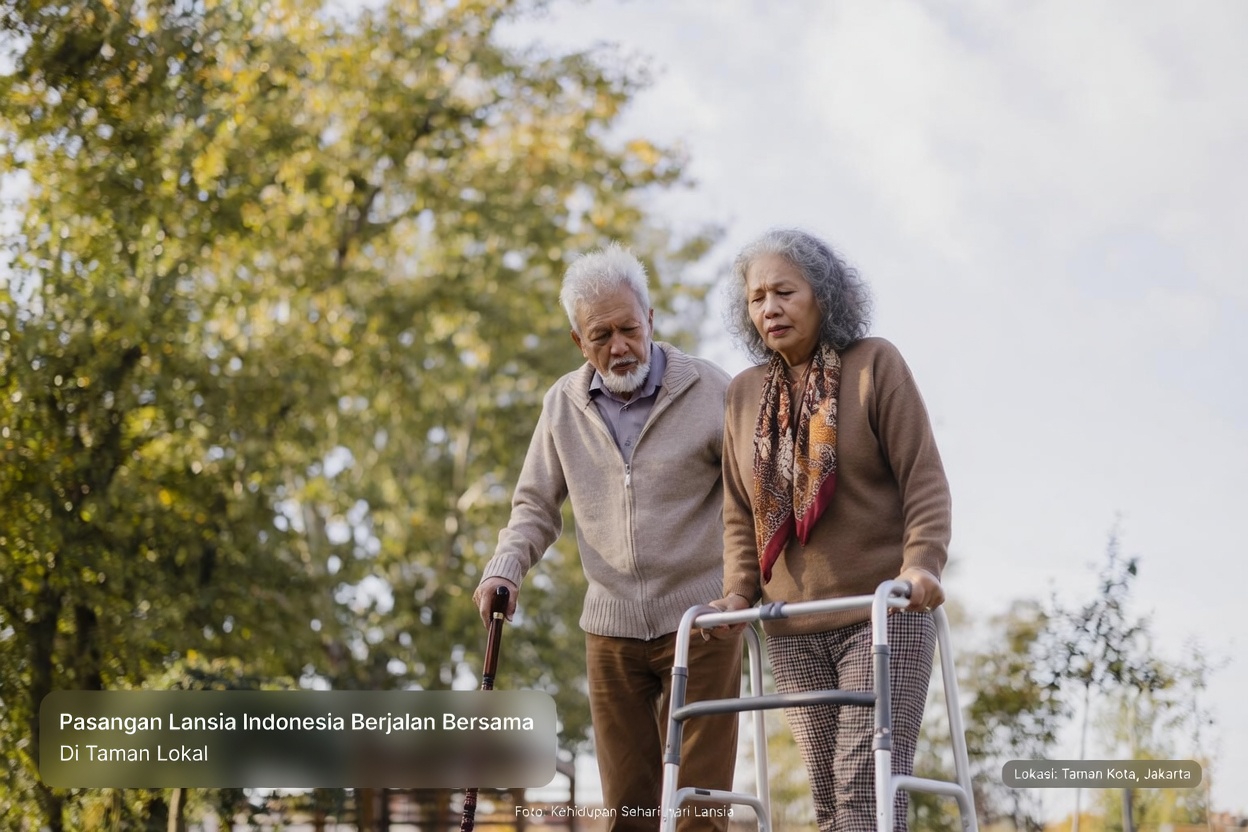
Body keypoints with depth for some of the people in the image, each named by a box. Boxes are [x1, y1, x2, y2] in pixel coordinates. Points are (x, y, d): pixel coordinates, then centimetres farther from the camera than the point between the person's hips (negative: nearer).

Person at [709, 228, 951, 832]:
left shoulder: (875, 364, -1)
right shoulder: (745, 394, 12)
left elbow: (924, 479, -5)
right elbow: (738, 511, 17)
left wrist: (922, 561, -19)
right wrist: (739, 589, 3)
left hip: (883, 613, -4)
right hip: (793, 629, 5)